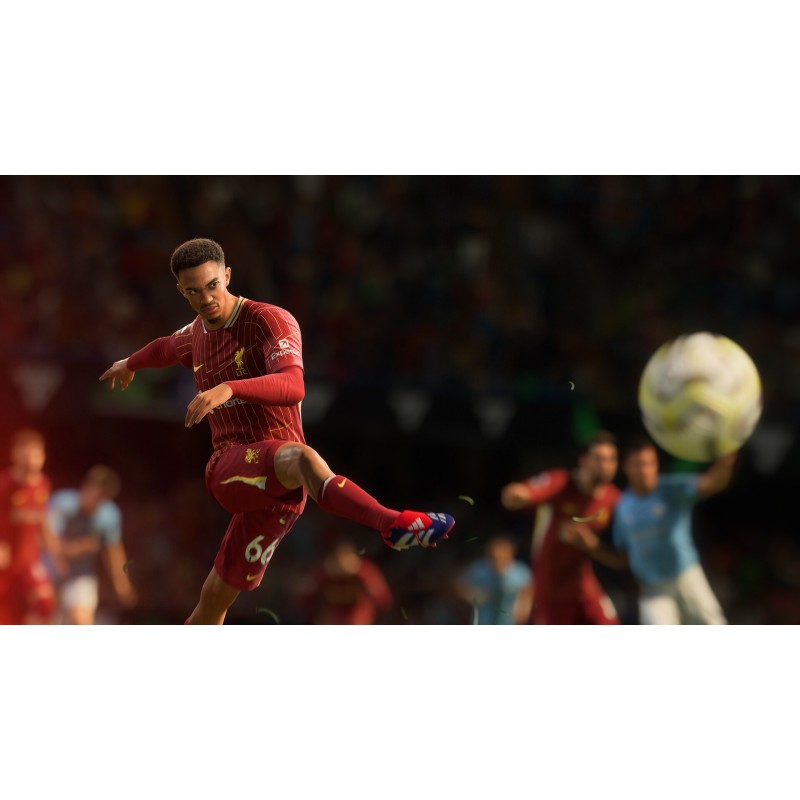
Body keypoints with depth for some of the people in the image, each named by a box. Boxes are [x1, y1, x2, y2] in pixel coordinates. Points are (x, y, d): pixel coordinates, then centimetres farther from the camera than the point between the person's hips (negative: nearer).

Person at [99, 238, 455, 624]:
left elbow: (292, 387, -24)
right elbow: (169, 347, 50)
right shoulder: (199, 332, 21)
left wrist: (228, 388, -41)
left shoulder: (270, 321, -3)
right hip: (227, 469, 0)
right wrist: (130, 363, 71)